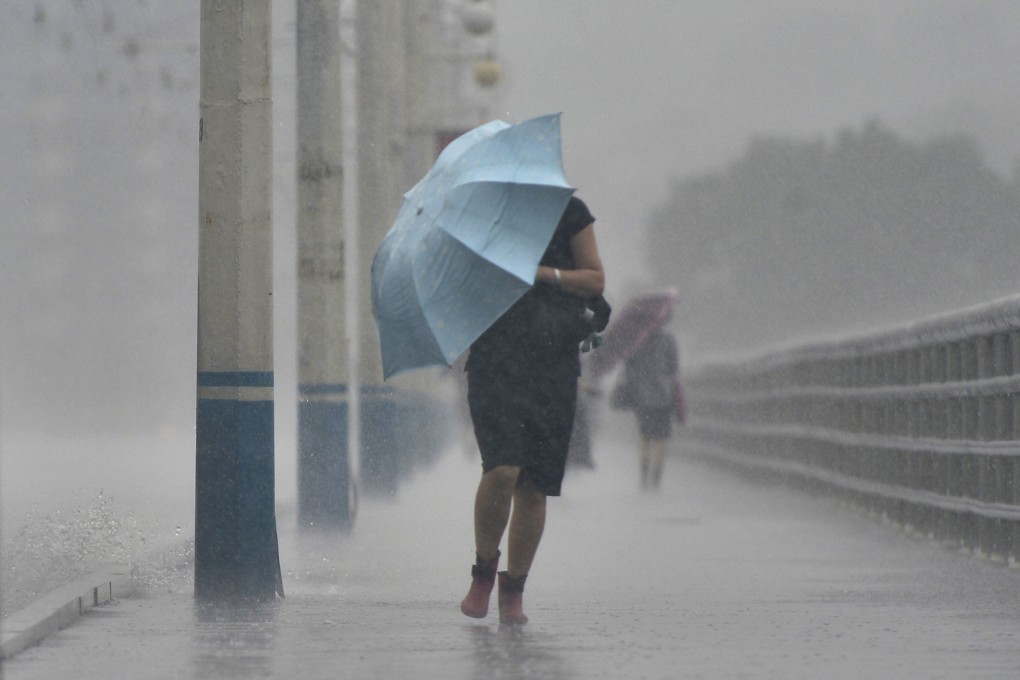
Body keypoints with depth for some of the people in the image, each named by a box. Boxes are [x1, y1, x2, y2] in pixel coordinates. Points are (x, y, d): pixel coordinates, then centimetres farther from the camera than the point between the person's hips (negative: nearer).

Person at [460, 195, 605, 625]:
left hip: (553, 363, 1)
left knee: (534, 485, 0)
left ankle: (514, 590, 13)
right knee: (502, 469, -19)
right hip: (495, 359, -1)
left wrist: (544, 274, -7)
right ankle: (483, 569, 2)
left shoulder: (569, 213, 10)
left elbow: (595, 280, 8)